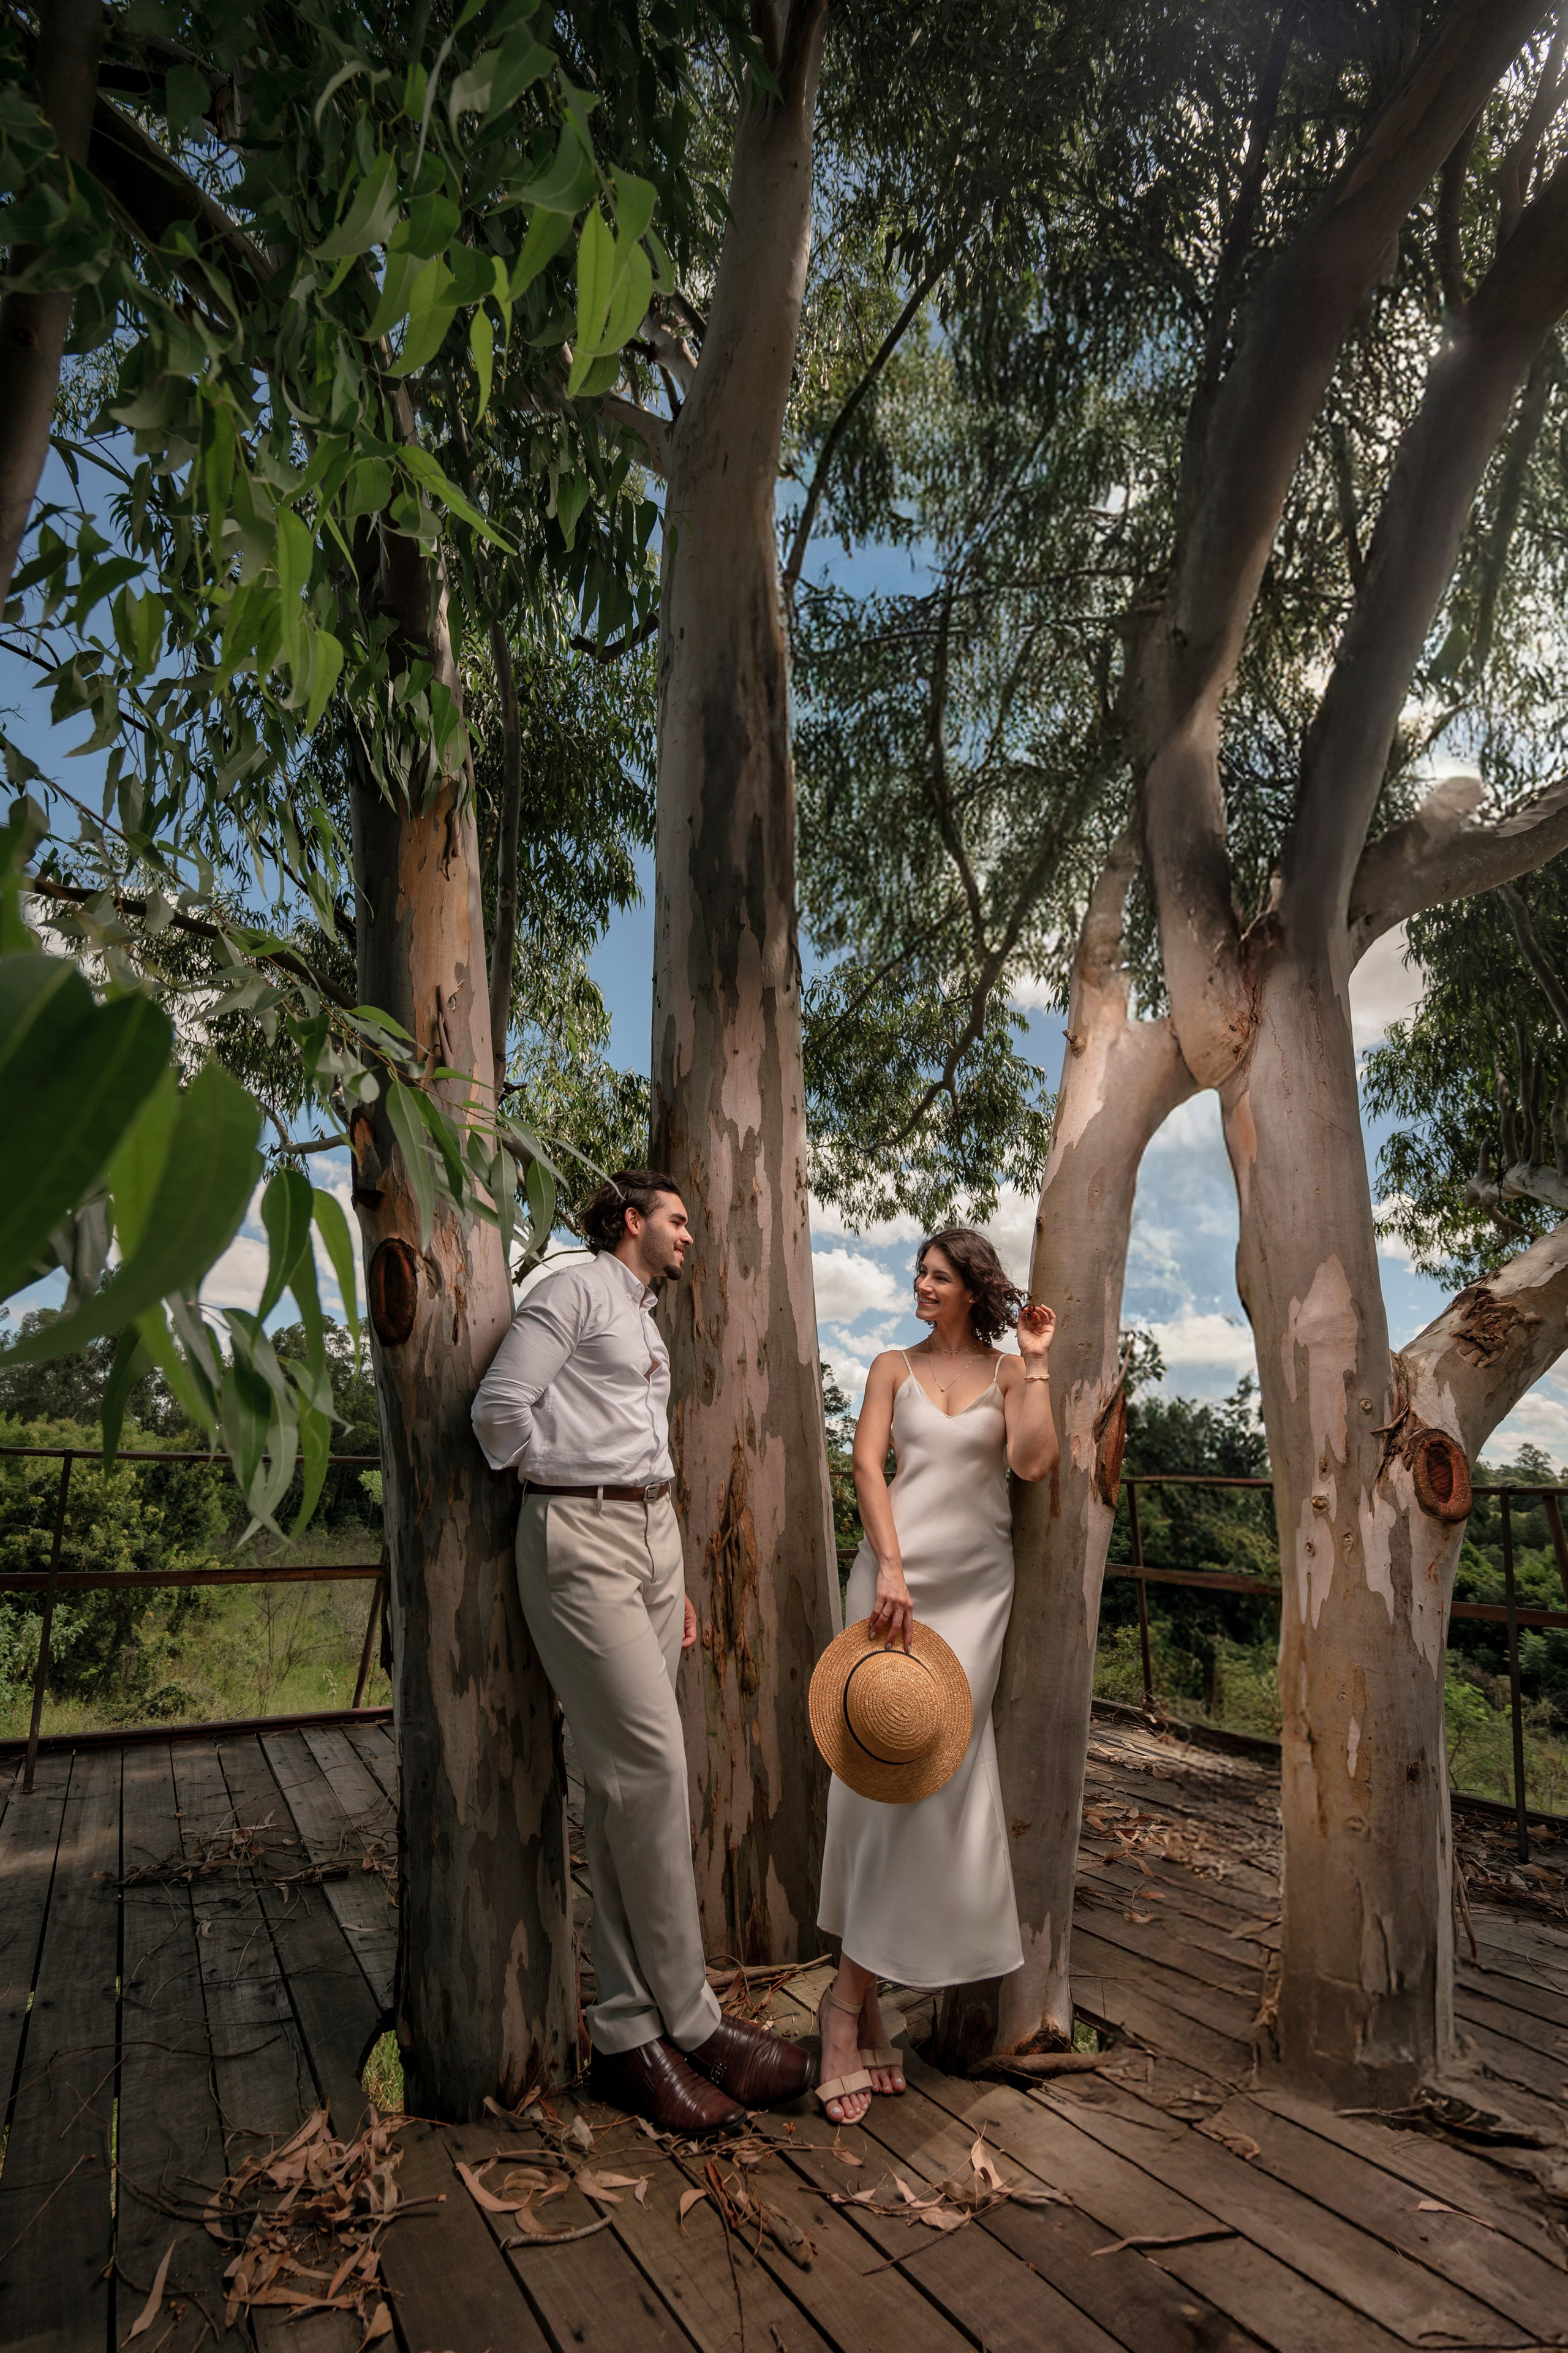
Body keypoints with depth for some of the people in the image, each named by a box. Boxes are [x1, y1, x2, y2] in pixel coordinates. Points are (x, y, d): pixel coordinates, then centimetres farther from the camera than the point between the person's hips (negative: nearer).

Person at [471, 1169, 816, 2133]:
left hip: (652, 1536, 8)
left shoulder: (650, 1324, 24)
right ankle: (691, 2022, 0)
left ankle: (629, 2032, 12)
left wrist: (676, 1579, 19)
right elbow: (502, 1404, -10)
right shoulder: (575, 1291, -2)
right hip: (582, 1540, -8)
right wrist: (558, 1489, 2)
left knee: (627, 1784, 7)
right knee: (650, 1765, -11)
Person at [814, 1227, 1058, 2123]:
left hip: (977, 1580, 1)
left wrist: (1038, 1364, -5)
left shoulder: (1009, 1372, 9)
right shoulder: (895, 1368, 9)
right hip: (898, 1568, -1)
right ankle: (858, 2004, 3)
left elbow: (1034, 1461, -6)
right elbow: (869, 1463, -3)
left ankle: (855, 1991, 9)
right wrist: (889, 1567, -15)